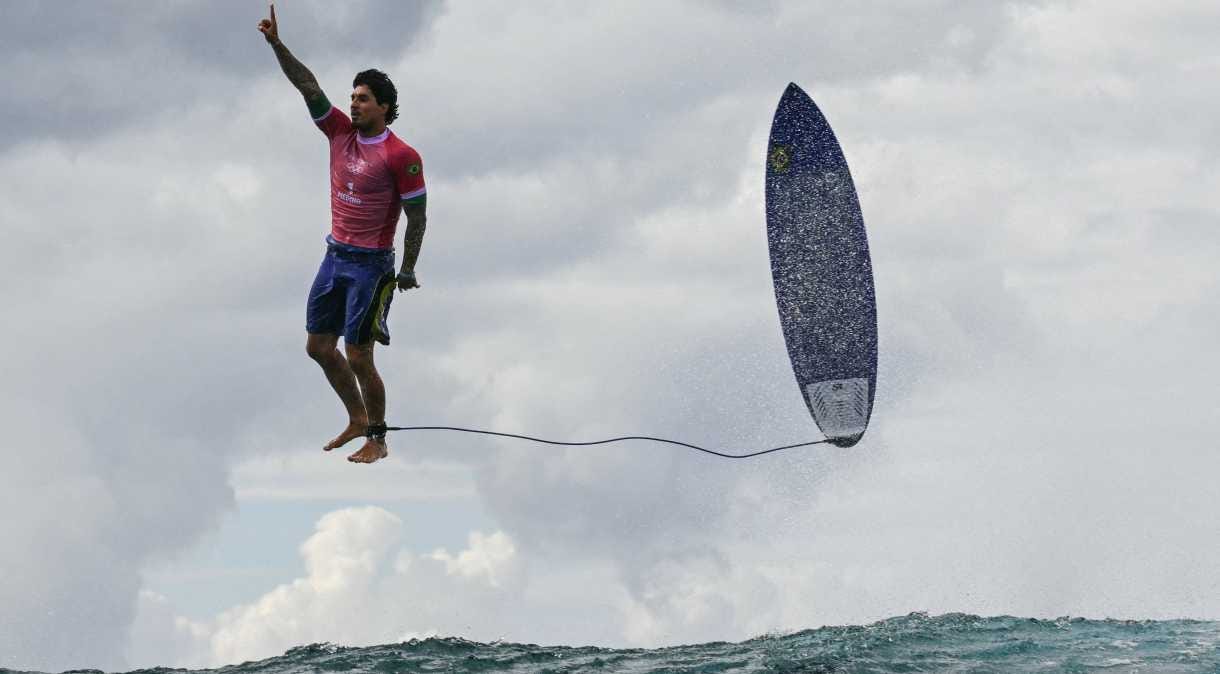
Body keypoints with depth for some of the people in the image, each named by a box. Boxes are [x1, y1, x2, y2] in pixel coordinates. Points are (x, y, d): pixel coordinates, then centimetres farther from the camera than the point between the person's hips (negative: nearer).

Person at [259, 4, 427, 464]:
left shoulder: (401, 157, -15)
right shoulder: (341, 133, 3)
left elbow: (417, 216, -10)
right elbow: (308, 86, -2)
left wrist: (408, 270, -9)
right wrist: (277, 44, -12)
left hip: (371, 265, -7)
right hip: (335, 256, 7)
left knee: (358, 358, -5)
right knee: (319, 346, 12)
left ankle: (377, 440, 9)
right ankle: (357, 420, 28)